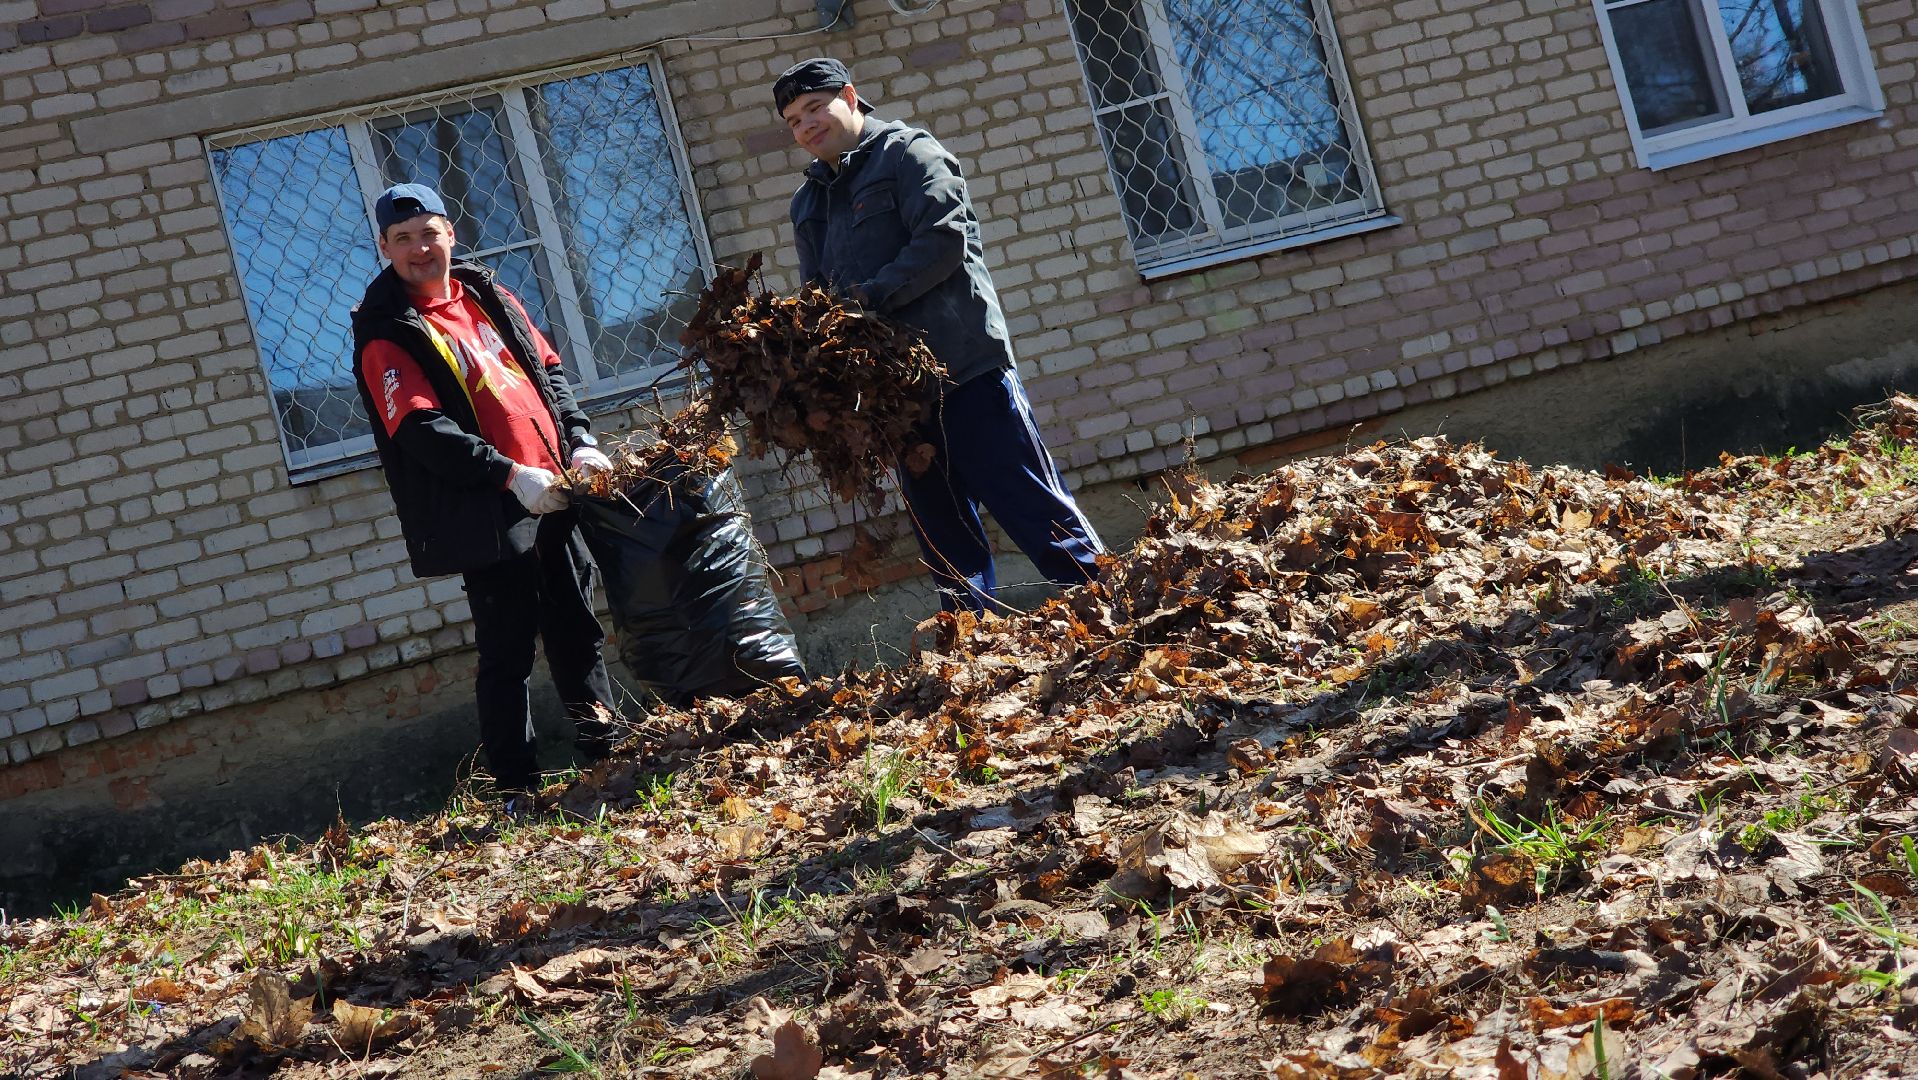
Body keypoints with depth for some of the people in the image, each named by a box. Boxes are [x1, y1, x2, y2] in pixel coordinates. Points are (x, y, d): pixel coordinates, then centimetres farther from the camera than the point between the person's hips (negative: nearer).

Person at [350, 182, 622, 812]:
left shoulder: (488, 297, 13)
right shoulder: (385, 335, -7)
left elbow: (548, 370, 17)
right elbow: (422, 430, -17)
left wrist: (580, 442, 1)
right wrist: (511, 476, -24)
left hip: (552, 496, 6)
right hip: (488, 518, -6)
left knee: (578, 634, 15)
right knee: (507, 654, -3)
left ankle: (606, 751, 29)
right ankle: (514, 789, 4)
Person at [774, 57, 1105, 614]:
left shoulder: (907, 152, 1)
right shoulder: (809, 202, 22)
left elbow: (944, 240, -13)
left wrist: (867, 297, -19)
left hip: (963, 363, -7)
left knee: (1037, 511, -9)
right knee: (948, 545, 8)